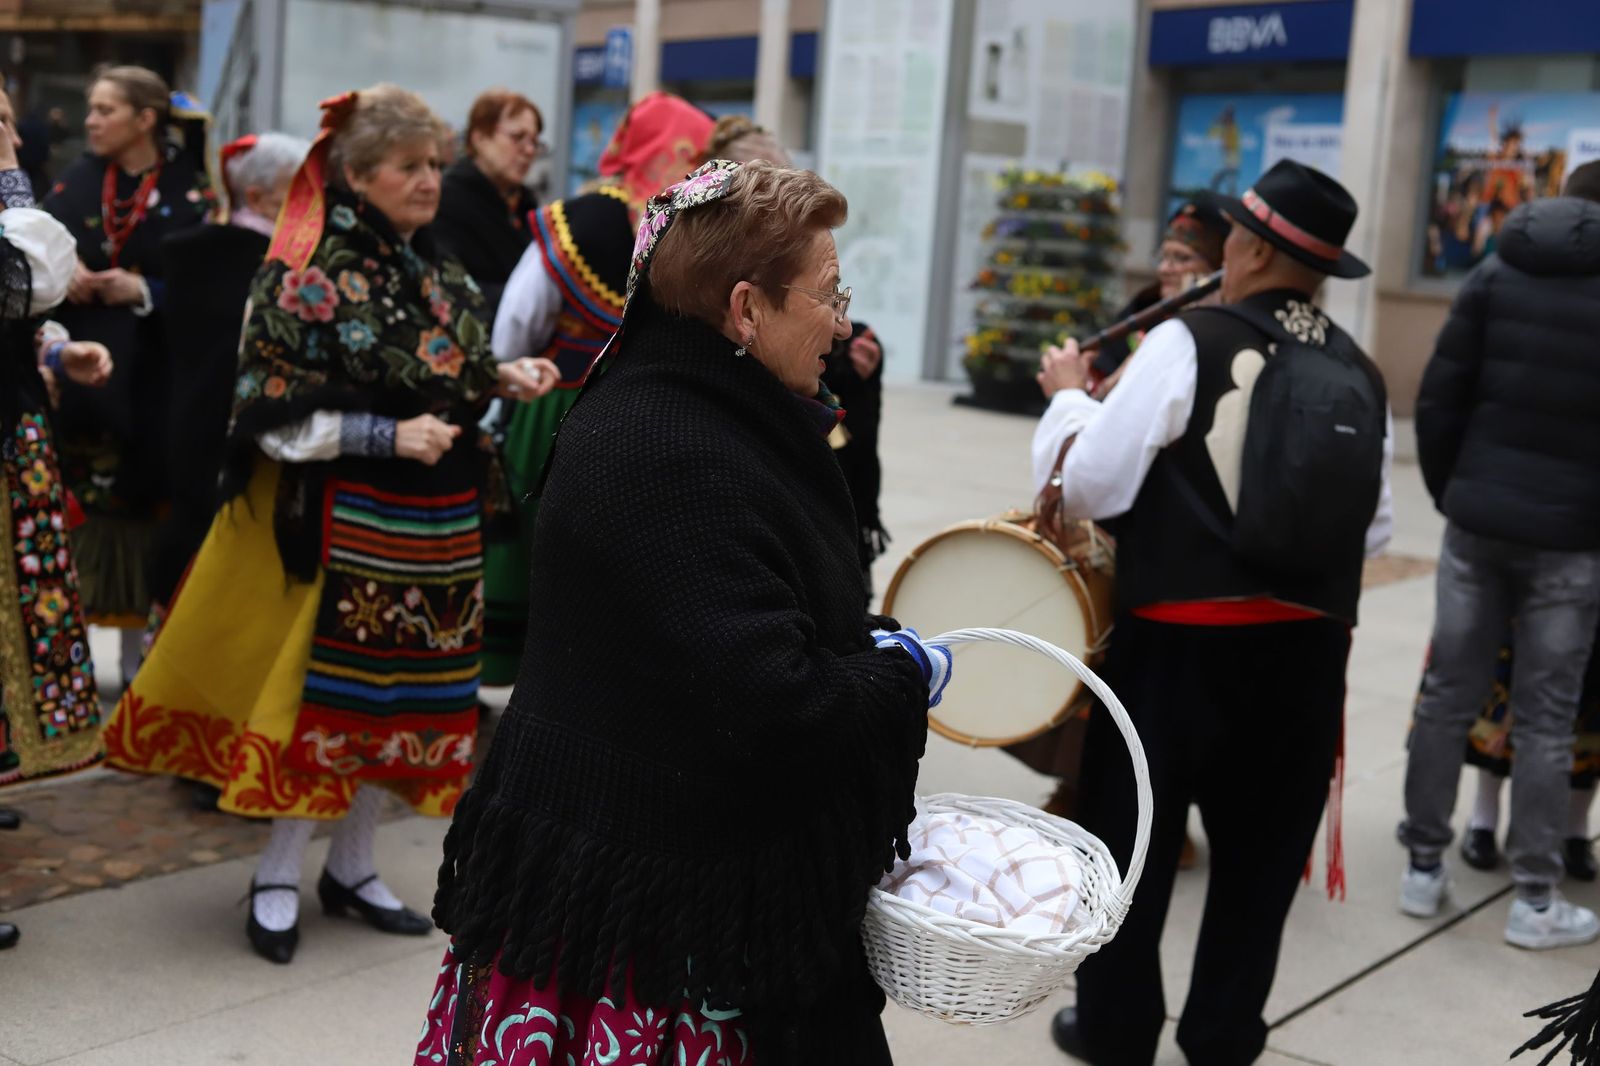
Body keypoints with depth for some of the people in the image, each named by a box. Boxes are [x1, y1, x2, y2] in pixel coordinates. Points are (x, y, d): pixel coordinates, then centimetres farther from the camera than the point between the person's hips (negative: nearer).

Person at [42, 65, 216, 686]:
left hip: (149, 385, -3)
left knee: (140, 510, 1)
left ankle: (136, 660, 12)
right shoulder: (75, 183, 10)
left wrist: (142, 291, -16)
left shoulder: (191, 196, 0)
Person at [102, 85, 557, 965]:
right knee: (326, 684, -1)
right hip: (342, 516, -7)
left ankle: (352, 868, 26)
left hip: (435, 521, 7)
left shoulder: (436, 272, 10)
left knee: (399, 692, 11)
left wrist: (499, 378, 0)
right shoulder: (313, 274, -12)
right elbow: (274, 411, -15)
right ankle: (276, 878, 16)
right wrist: (387, 437, -22)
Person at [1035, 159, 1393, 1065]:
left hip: (1183, 637, -4)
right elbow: (1374, 532, 10)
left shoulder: (1189, 343, -11)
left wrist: (1070, 395, 5)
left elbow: (1086, 487, -12)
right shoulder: (1361, 373, 4)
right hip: (1307, 644, 5)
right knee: (1260, 850, 17)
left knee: (1133, 839, 13)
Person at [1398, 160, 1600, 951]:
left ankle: (1423, 867, 17)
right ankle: (1535, 900, 10)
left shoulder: (1496, 275, 6)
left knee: (1449, 695, 10)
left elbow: (1439, 399, 1)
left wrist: (1447, 492, 11)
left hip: (1477, 522, 2)